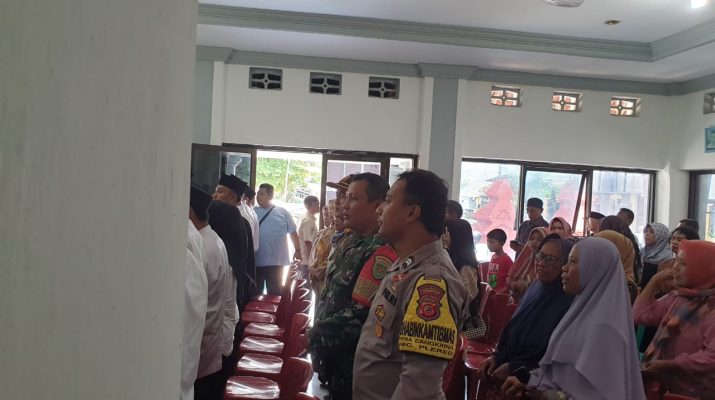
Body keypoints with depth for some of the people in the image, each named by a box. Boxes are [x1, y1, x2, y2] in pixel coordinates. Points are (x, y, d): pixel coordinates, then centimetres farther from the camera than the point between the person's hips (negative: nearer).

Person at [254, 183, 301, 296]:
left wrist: (297, 250, -1)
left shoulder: (283, 212, 0)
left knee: (275, 293, 7)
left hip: (276, 261, -2)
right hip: (255, 261, 2)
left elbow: (293, 232, 3)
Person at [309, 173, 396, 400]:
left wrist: (318, 337, -14)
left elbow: (359, 314, -25)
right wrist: (318, 332, 3)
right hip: (335, 353, 9)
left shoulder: (381, 252, -23)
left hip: (354, 361, -8)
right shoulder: (350, 241, 8)